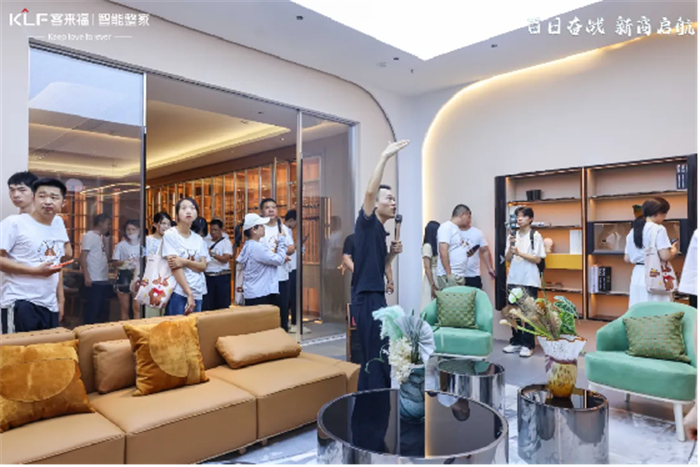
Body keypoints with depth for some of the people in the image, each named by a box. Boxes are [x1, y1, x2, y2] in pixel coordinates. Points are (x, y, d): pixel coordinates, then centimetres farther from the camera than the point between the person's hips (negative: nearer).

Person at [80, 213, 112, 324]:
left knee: (104, 310, 12)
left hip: (104, 280, 8)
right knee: (92, 309, -2)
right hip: (94, 281, -8)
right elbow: (83, 257, -13)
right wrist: (86, 277, -19)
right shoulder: (89, 236, -7)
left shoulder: (101, 237, 17)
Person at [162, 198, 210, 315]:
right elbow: (175, 267, -12)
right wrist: (189, 293, -18)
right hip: (178, 292, -5)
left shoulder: (199, 239, 10)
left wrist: (185, 262, -17)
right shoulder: (170, 235, -5)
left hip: (197, 293, 5)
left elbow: (203, 266, 3)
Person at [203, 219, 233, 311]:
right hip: (208, 276, 4)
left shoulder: (226, 242, -2)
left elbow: (225, 259, -14)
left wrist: (212, 254, -27)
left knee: (222, 305, 1)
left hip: (222, 277, -3)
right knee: (207, 306, 6)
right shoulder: (206, 242, 10)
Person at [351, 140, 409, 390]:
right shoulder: (367, 223, -7)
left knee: (372, 359, 17)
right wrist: (385, 156, -21)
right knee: (378, 360, -4)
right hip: (366, 299, -9)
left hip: (375, 298, 9)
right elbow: (370, 191, -24)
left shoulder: (380, 231, 17)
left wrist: (393, 253, 6)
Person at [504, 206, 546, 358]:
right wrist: (510, 246, -10)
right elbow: (508, 259, 7)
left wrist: (519, 253, -18)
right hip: (513, 279, 4)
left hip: (529, 280, -4)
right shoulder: (512, 235, 8)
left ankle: (528, 345, 7)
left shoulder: (535, 236, -3)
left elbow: (537, 259, -8)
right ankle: (516, 342, 19)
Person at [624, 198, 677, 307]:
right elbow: (665, 256, -16)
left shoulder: (633, 231, 10)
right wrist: (674, 250, 3)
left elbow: (627, 259, 12)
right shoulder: (658, 229, -10)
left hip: (637, 276, 7)